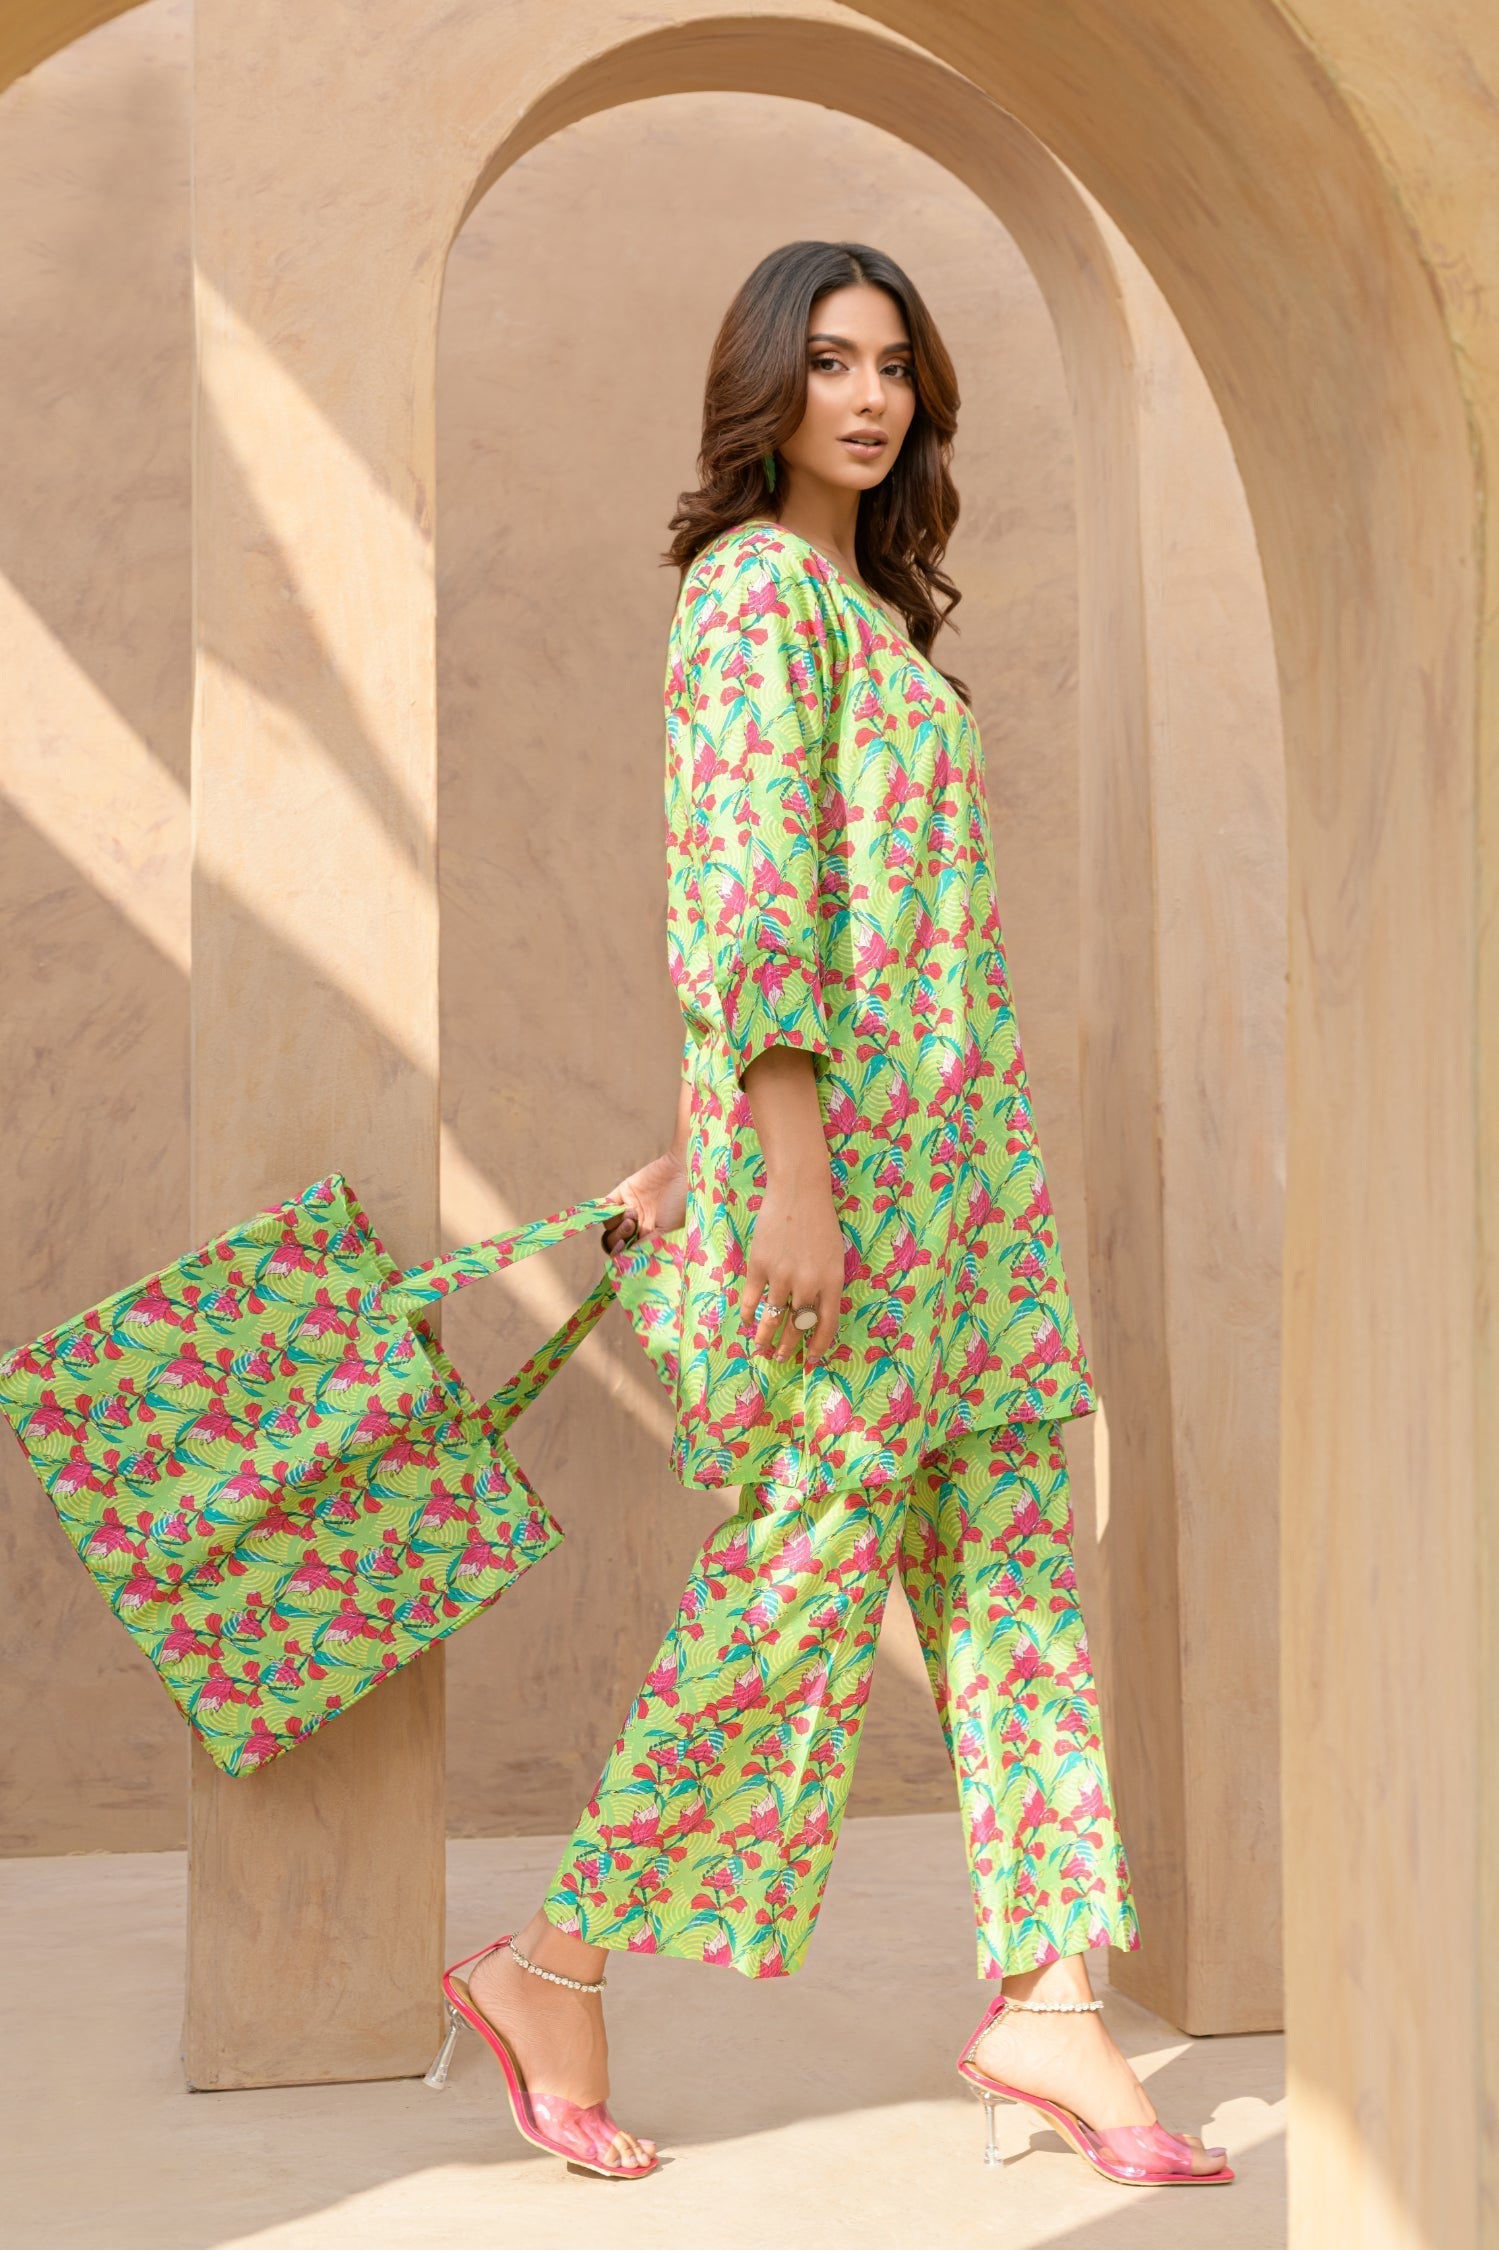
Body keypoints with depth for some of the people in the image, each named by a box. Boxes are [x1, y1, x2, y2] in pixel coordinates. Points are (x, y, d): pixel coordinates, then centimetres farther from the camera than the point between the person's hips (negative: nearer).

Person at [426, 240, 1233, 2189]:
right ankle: (552, 1970, 9)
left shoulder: (871, 602, 19)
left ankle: (1045, 1995, 12)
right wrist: (789, 1173, -23)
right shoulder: (757, 584, -8)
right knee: (803, 1571, -5)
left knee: (1016, 1555, 6)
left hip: (957, 1157, 9)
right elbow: (746, 901, -17)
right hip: (839, 1143, -9)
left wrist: (692, 1155, 21)